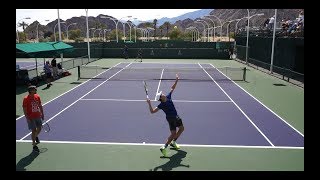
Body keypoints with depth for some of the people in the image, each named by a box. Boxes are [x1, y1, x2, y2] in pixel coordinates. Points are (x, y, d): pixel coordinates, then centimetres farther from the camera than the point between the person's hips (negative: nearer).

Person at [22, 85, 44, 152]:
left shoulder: (37, 96, 1)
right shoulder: (26, 99, -15)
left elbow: (40, 106, 11)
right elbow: (24, 109, -12)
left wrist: (42, 114, 12)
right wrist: (27, 118, -16)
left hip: (38, 116, 5)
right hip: (31, 118, -5)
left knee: (39, 128, 15)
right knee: (34, 131, -2)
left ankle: (36, 136, 49)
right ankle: (34, 145, 12)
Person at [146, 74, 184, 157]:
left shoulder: (168, 97, -5)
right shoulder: (161, 105, -22)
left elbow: (172, 88, 6)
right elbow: (152, 111, -27)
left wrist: (176, 80, -1)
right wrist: (149, 103, -38)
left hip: (176, 116, 8)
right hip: (170, 118, -8)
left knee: (182, 128, 23)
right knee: (173, 133, -14)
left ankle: (173, 142, 35)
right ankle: (164, 147, -8)